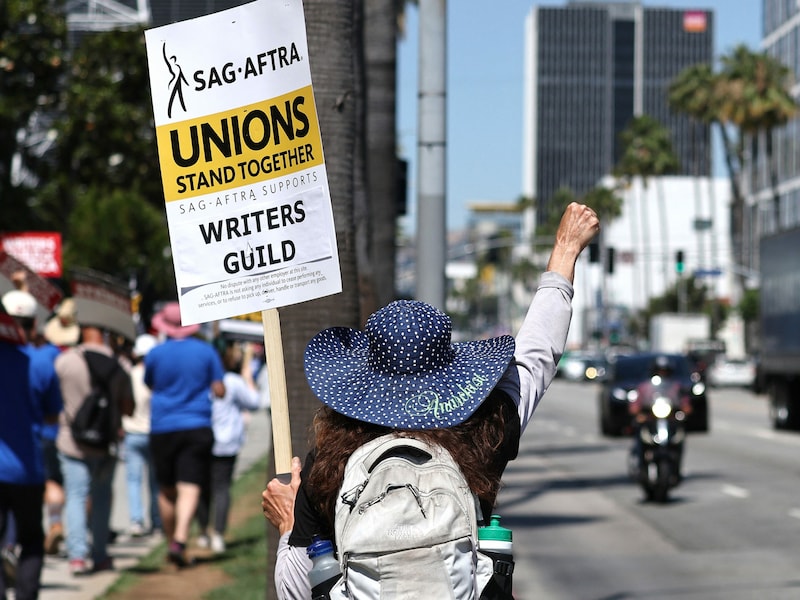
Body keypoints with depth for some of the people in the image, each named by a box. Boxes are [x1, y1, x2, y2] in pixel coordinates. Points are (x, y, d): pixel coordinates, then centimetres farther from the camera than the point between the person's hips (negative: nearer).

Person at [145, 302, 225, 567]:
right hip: (197, 426, -1)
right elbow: (219, 391, 1)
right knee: (189, 488, -9)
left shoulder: (155, 354, -1)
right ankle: (180, 540, -26)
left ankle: (171, 543, 21)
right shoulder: (206, 351, 0)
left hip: (162, 428, 1)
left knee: (166, 490, 14)